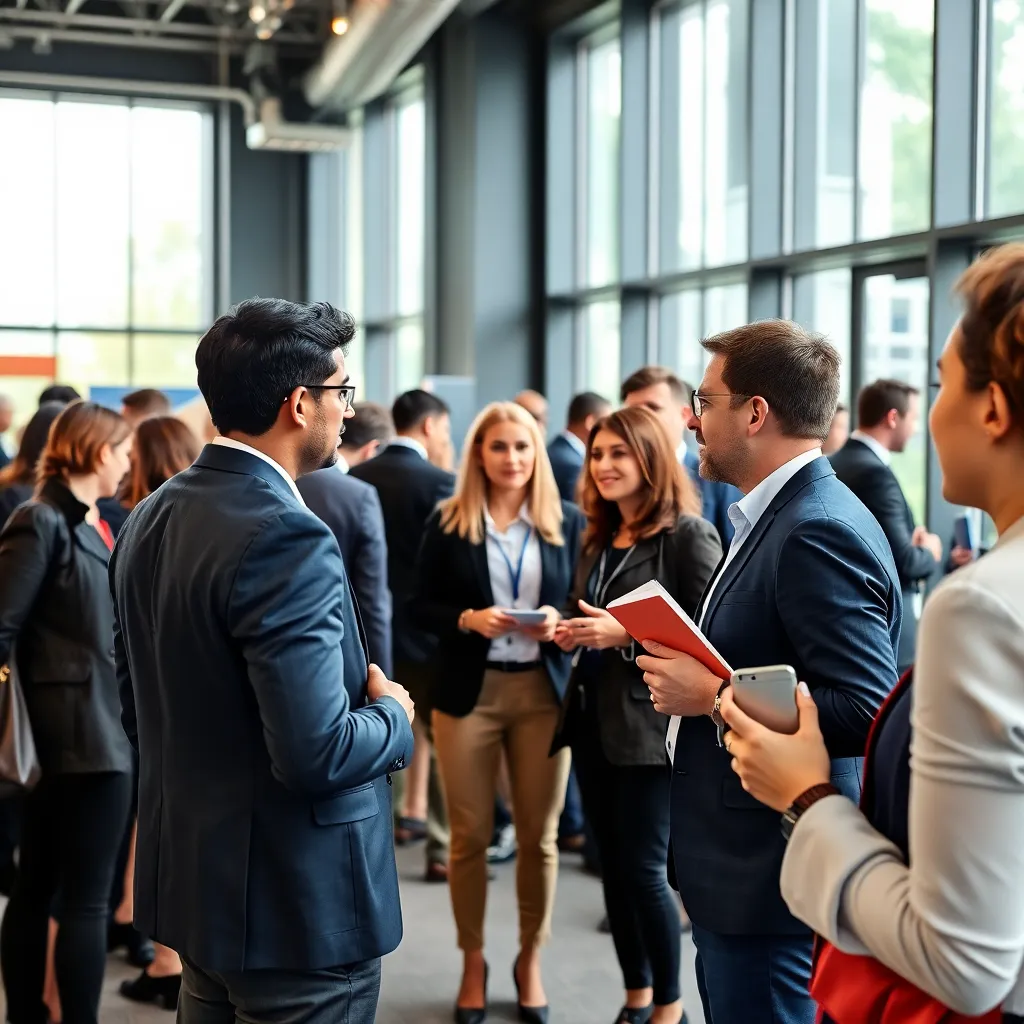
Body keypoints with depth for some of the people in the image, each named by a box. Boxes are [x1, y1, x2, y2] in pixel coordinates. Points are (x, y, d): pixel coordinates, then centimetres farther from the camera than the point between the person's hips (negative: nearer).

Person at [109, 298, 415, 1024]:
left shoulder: (149, 520, 4)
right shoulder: (288, 538, -24)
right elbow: (317, 753, -27)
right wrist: (393, 715, -8)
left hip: (190, 884, 9)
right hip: (296, 909, -8)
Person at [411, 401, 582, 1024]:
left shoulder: (569, 521, 3)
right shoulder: (447, 522, 0)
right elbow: (422, 606, 1)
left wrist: (560, 622, -14)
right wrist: (468, 619, -16)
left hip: (545, 691, 1)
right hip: (469, 691, -1)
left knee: (540, 834, 8)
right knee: (470, 835, 6)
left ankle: (531, 959, 25)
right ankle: (473, 961, 23)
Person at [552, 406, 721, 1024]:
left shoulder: (689, 533, -10)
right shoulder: (600, 537, 13)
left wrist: (627, 635, -21)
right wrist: (573, 633, 0)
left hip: (649, 723, -7)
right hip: (592, 718, 7)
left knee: (643, 868, -2)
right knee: (613, 864, 12)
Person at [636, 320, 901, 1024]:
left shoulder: (820, 532, -20)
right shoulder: (780, 517, 11)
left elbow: (868, 712, -27)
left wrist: (713, 697, -22)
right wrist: (689, 667, 5)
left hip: (771, 882, -10)